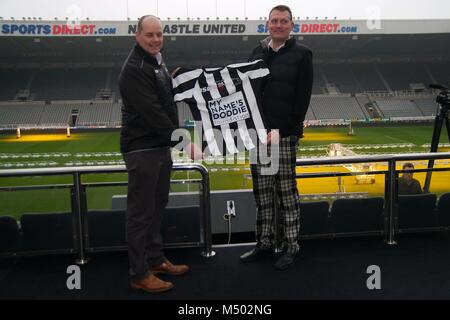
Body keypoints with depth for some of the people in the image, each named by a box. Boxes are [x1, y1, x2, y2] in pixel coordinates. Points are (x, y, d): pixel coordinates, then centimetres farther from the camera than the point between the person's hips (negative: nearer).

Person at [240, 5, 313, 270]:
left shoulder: (301, 55, -1)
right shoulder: (258, 53, 14)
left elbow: (302, 99, -8)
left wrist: (282, 131, -15)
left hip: (286, 134, -5)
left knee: (287, 192, 1)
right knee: (262, 193, 10)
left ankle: (291, 246, 13)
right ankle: (264, 242, 23)